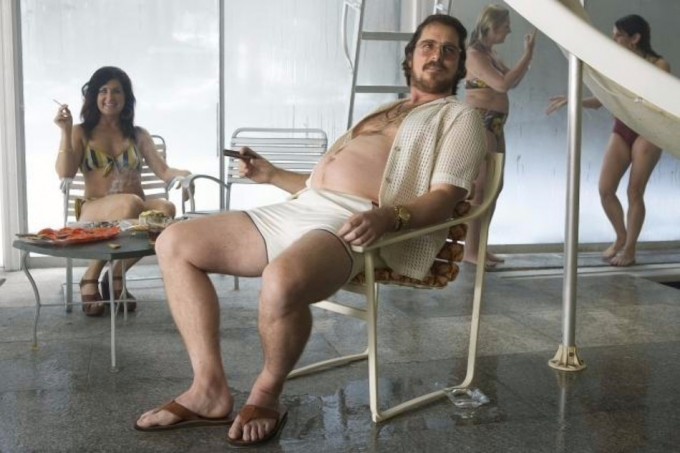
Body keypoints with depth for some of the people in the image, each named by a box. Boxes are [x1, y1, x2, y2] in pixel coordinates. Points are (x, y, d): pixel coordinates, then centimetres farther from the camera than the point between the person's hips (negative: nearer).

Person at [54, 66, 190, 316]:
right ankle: (91, 277, -18)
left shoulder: (138, 135, 19)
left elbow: (163, 171, 7)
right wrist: (66, 132, -8)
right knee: (131, 204, -39)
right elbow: (65, 173, -2)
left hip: (137, 210, 3)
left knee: (166, 208, -34)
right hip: (95, 212, -3)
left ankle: (116, 276, -13)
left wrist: (184, 174, -14)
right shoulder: (81, 133, 13)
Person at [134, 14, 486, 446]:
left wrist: (388, 217, -26)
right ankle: (210, 389, -2)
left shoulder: (460, 116, 9)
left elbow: (445, 197, -8)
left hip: (353, 224, -8)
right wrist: (272, 175, 25)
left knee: (281, 281, -40)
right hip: (297, 209, 9)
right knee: (174, 244, 0)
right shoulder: (382, 112, 32)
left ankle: (267, 393, -8)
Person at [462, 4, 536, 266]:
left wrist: (528, 55, 11)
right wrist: (528, 55, -15)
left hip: (494, 125, 10)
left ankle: (479, 246, 18)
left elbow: (512, 82, 21)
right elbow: (503, 84, -22)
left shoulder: (491, 54, 15)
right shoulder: (474, 54, -13)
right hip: (480, 125, -10)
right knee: (480, 187, -8)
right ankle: (470, 250, -3)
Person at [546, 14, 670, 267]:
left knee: (635, 192, -2)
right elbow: (598, 101, 8)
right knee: (605, 189, -2)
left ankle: (630, 249, 10)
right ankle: (621, 238, 20)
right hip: (620, 131, 5)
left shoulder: (658, 65, -5)